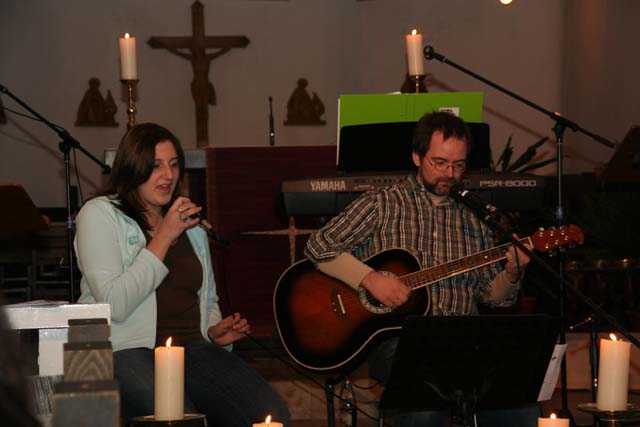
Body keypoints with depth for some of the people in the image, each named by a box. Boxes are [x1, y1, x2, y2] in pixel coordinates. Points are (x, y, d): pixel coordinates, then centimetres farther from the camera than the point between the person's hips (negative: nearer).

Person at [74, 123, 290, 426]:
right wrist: (164, 237, -10)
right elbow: (115, 304, -12)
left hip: (194, 346, 6)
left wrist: (215, 330, 9)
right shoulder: (100, 214, 2)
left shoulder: (190, 223, 22)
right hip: (128, 352, -6)